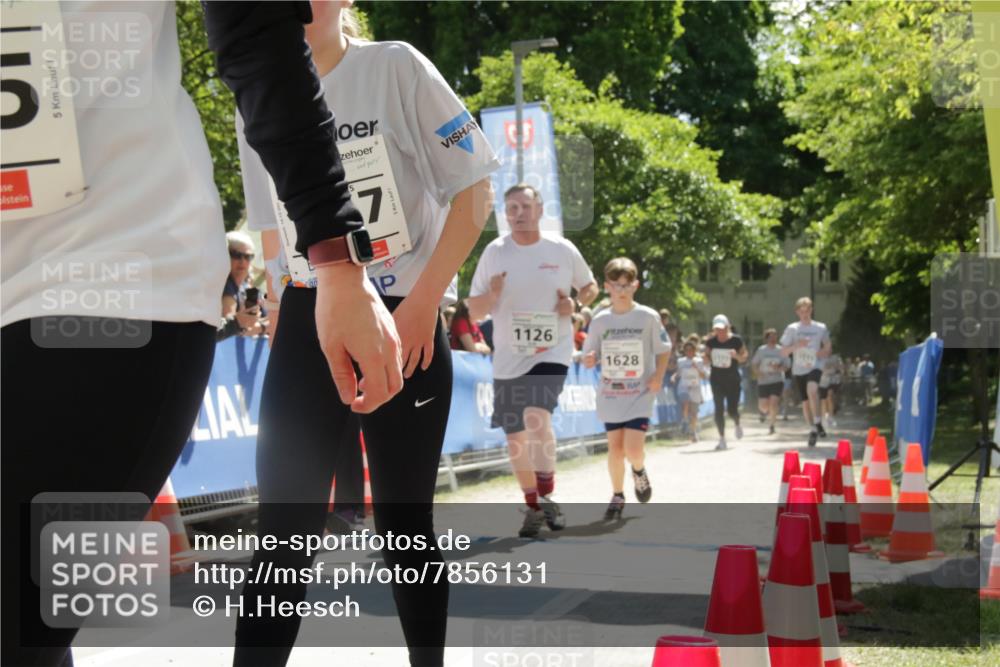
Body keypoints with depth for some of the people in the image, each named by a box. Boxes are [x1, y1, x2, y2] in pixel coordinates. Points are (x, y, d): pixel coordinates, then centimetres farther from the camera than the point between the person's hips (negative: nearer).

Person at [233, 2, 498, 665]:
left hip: (406, 323, -3)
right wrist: (297, 306, 11)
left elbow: (475, 193, -7)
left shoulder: (395, 68, -6)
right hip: (308, 327, 3)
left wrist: (423, 301, -14)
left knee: (406, 518, 5)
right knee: (285, 524, -4)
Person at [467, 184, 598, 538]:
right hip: (508, 359, 3)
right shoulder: (494, 252, 0)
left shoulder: (563, 250, -2)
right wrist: (492, 294, -18)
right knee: (516, 439, 10)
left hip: (552, 352, -3)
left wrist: (576, 304, -5)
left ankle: (547, 497, -17)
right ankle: (533, 508, 28)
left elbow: (590, 286, 16)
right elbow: (474, 311, 3)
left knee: (537, 417, -27)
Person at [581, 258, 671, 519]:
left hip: (640, 393, -2)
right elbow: (590, 355, 8)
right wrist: (589, 360, -16)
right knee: (615, 447, 3)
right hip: (610, 394, 2)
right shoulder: (600, 320, 1)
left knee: (633, 448, -14)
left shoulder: (648, 317, -5)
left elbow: (663, 349, 5)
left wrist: (659, 375, -10)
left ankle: (639, 471, 21)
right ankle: (617, 496, 21)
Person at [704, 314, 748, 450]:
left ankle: (737, 425, 34)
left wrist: (737, 356, -21)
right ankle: (722, 439, 2)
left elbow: (744, 357, 1)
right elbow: (706, 359, 8)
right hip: (717, 379, 2)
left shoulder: (736, 340, -8)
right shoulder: (710, 342, -1)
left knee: (732, 409, -2)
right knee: (719, 408, -5)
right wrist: (708, 359, -16)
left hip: (733, 379, -2)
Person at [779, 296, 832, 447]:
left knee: (812, 389, -32)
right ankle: (813, 431, 26)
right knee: (805, 402, 7)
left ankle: (818, 422, -19)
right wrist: (796, 345, -16)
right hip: (799, 370, 2)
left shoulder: (821, 328, 2)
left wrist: (823, 353, -9)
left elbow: (827, 349, 14)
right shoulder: (792, 329, 1)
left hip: (815, 367, -2)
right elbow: (783, 352, 2)